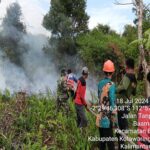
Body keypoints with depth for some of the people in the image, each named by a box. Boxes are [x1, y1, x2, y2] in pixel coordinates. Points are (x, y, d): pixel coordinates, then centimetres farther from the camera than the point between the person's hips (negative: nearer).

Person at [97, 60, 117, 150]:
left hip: (100, 116, 7)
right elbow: (113, 102, -17)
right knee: (109, 140, 1)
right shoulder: (111, 85, -15)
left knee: (102, 139, 18)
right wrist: (115, 116, -9)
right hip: (107, 117, -7)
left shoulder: (100, 83, 5)